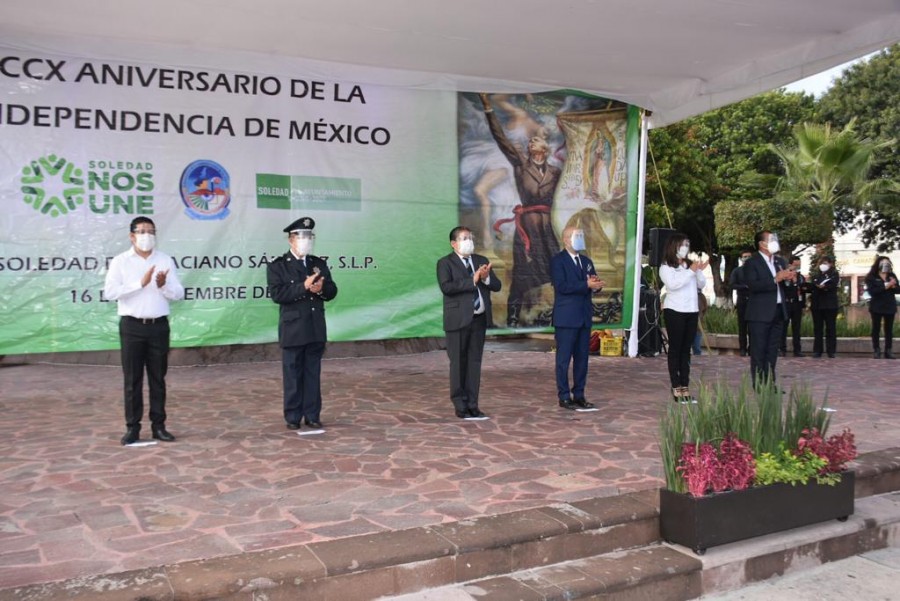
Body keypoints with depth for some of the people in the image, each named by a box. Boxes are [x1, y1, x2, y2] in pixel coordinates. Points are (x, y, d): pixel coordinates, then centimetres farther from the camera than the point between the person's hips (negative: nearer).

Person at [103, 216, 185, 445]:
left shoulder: (165, 260, 6)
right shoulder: (120, 261, 0)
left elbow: (179, 294, 2)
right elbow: (109, 292, -12)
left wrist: (164, 285, -18)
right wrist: (140, 283, -18)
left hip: (159, 325, 2)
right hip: (132, 325, -2)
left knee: (158, 378, 8)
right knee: (132, 379, 3)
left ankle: (158, 425, 16)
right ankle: (132, 428, 12)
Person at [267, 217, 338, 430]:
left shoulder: (319, 264, 11)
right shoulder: (277, 266, -2)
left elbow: (332, 291, 7)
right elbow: (277, 294, -15)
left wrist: (321, 289, -15)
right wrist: (304, 287, -21)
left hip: (316, 329, 4)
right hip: (293, 330, -4)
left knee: (313, 374, 8)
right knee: (293, 375, 4)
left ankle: (312, 415, 16)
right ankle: (293, 417, 13)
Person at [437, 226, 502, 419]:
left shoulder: (481, 261, 14)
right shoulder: (445, 263, -3)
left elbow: (497, 286, 8)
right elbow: (446, 287, -19)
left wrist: (486, 277, -13)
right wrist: (472, 280, -20)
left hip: (479, 319, 5)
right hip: (459, 320, -5)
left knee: (475, 362, 8)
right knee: (459, 363, 1)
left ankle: (472, 405, 15)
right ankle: (460, 406, 9)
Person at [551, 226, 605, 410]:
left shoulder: (586, 261, 17)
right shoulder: (558, 260, -6)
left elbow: (593, 283, 12)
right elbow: (561, 286, -18)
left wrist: (596, 285, -11)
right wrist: (586, 285, -22)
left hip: (584, 316, 7)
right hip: (566, 318, -7)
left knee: (582, 357, 10)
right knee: (564, 358, -1)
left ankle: (579, 395, 18)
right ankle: (564, 397, 5)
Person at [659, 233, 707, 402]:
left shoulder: (690, 264, 10)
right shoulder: (666, 267, -3)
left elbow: (701, 285, 10)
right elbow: (672, 284, -18)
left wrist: (699, 271, -7)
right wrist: (691, 271, -16)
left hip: (692, 311, 5)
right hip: (675, 311, -5)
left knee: (686, 349, 7)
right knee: (675, 349, -1)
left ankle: (685, 386, 9)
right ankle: (676, 387, 1)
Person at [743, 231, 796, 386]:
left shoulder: (780, 261, 15)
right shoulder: (751, 262, -8)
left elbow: (783, 285, 18)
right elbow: (752, 285, -20)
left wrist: (790, 277, -3)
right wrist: (775, 279, -23)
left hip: (778, 312, 7)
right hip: (760, 314, -7)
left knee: (772, 351, 11)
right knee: (758, 351, -1)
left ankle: (770, 384, 18)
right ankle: (759, 386, 2)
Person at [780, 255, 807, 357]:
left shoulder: (802, 277, 13)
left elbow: (803, 291, 16)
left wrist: (803, 304, 9)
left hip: (797, 305, 4)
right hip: (786, 304, -4)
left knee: (796, 328, 5)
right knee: (783, 327, 0)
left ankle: (797, 350, 7)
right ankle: (782, 349, 4)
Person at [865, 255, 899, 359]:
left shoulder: (892, 276, 9)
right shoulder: (871, 277, -5)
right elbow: (872, 291, -17)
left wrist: (893, 286, -16)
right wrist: (886, 286, -22)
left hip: (890, 306, 4)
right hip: (877, 307, -4)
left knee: (889, 329, 5)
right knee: (876, 329, 0)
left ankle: (888, 351, 8)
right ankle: (876, 351, 4)